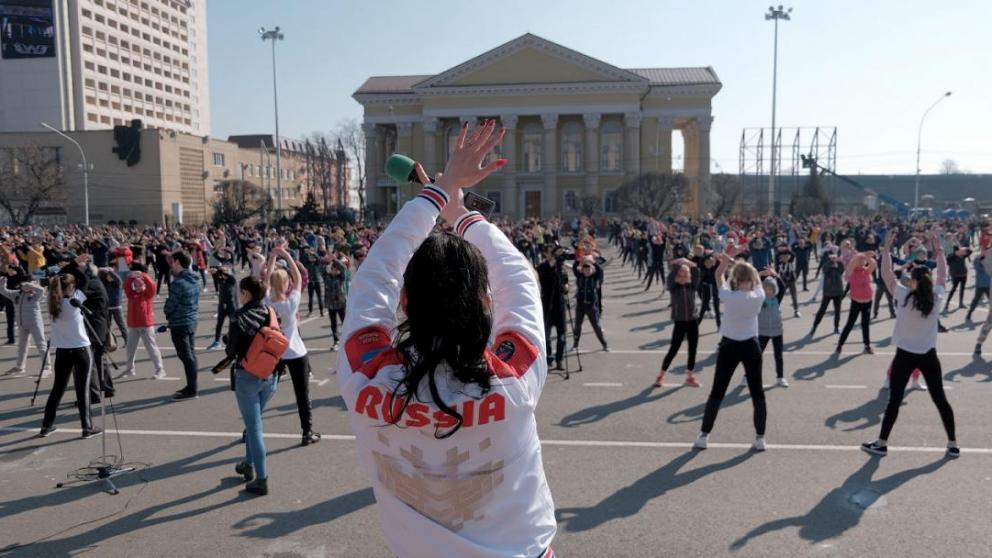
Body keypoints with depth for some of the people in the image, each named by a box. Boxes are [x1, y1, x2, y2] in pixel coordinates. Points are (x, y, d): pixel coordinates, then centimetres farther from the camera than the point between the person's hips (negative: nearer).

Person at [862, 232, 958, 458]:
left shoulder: (904, 297, -14)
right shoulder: (937, 298, -5)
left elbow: (887, 274, -7)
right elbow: (943, 275, 12)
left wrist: (886, 250, 1)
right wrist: (939, 251, 18)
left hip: (905, 355, -3)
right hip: (929, 355, 3)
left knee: (894, 400, 2)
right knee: (940, 399, 13)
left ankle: (881, 444, 7)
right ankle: (953, 444, 20)